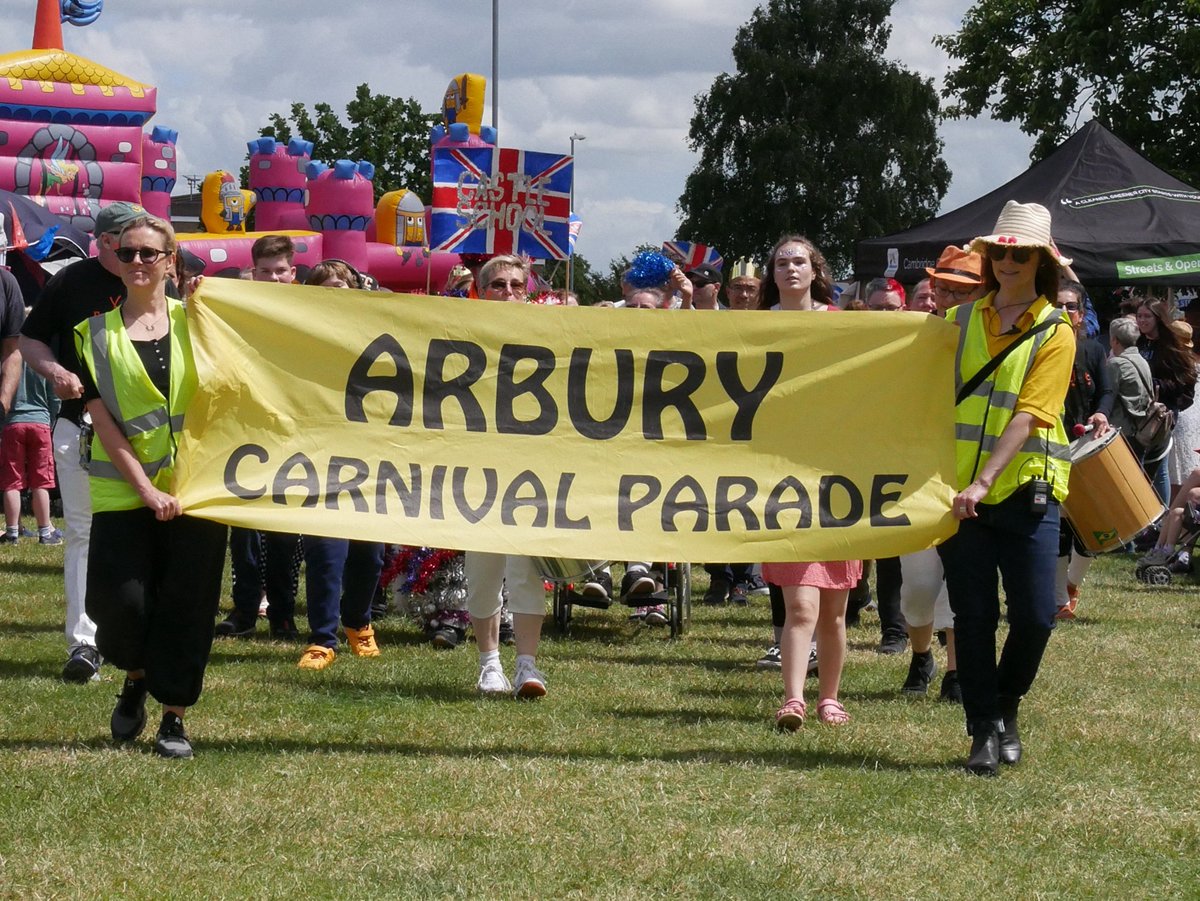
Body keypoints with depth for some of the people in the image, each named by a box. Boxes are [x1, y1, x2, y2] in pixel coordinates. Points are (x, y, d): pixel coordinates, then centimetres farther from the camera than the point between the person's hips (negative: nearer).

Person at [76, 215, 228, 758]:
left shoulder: (194, 322, 8)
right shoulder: (96, 334, 6)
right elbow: (103, 421, -1)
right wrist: (146, 489, -11)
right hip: (123, 491, 0)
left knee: (186, 606, -3)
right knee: (120, 600, -9)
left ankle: (174, 717, 8)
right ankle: (135, 678, 22)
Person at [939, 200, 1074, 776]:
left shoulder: (1054, 333, -1)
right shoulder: (961, 320, 10)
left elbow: (1028, 416, -11)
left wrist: (984, 481, -20)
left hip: (1024, 488, -2)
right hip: (962, 490, 2)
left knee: (1034, 615, -5)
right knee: (973, 615, 2)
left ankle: (1005, 707, 20)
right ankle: (983, 730, 11)